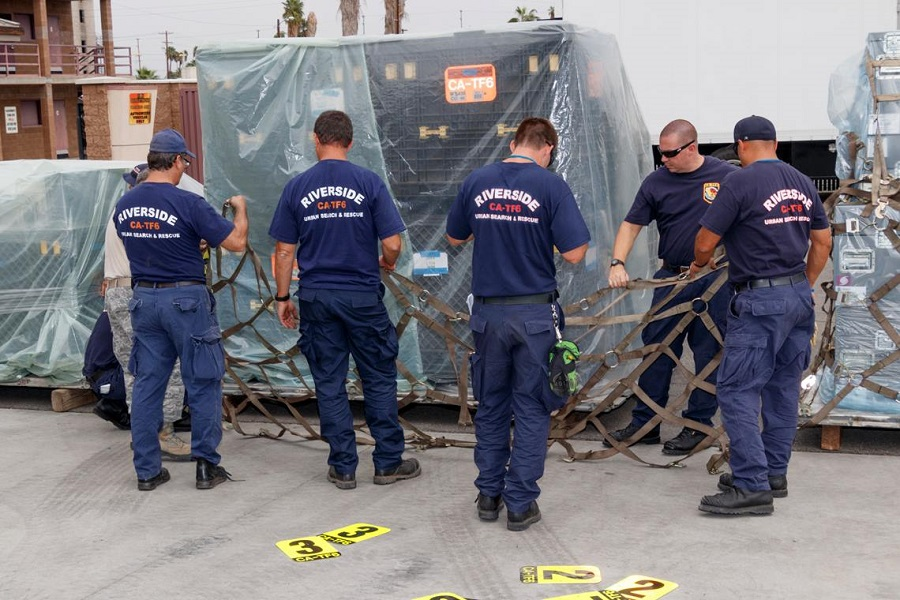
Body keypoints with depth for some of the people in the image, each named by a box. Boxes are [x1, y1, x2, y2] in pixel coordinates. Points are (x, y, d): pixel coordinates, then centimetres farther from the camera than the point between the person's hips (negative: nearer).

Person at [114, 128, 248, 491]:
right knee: (203, 385, 6)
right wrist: (240, 209, 6)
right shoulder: (187, 203, -15)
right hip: (186, 299, -5)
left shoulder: (124, 206, 4)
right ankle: (206, 466, 11)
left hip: (144, 298, 6)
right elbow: (236, 242, -12)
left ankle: (147, 470, 15)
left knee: (147, 385, 10)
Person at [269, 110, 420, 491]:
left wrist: (282, 297, 10)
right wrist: (387, 263, 13)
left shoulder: (296, 187, -1)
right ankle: (388, 463, 16)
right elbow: (392, 243, -9)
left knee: (329, 384, 9)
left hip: (316, 298, 1)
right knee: (379, 379, 10)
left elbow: (284, 250, 0)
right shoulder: (369, 183, -6)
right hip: (363, 295, -1)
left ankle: (343, 467, 14)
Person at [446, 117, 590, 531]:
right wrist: (541, 234, 6)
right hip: (534, 313, -3)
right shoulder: (550, 185, -9)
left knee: (490, 405, 16)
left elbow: (454, 238, 13)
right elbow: (574, 253, -12)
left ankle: (489, 495, 23)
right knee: (531, 408, 7)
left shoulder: (476, 182, 2)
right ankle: (520, 504, 10)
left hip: (488, 311, 3)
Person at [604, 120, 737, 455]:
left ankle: (698, 425, 16)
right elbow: (632, 224, 4)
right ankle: (645, 423, 17)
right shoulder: (656, 182, 3)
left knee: (708, 354, 4)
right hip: (671, 277, 3)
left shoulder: (726, 176, -3)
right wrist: (617, 263, -11)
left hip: (714, 280, -3)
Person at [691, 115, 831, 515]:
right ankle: (774, 473, 24)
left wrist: (699, 264, 13)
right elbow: (822, 242, 17)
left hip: (760, 301, -8)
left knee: (737, 390, -6)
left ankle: (752, 487, -8)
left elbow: (705, 242, -9)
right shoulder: (802, 183, 11)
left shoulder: (740, 182, -11)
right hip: (799, 295, 8)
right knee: (782, 386, 14)